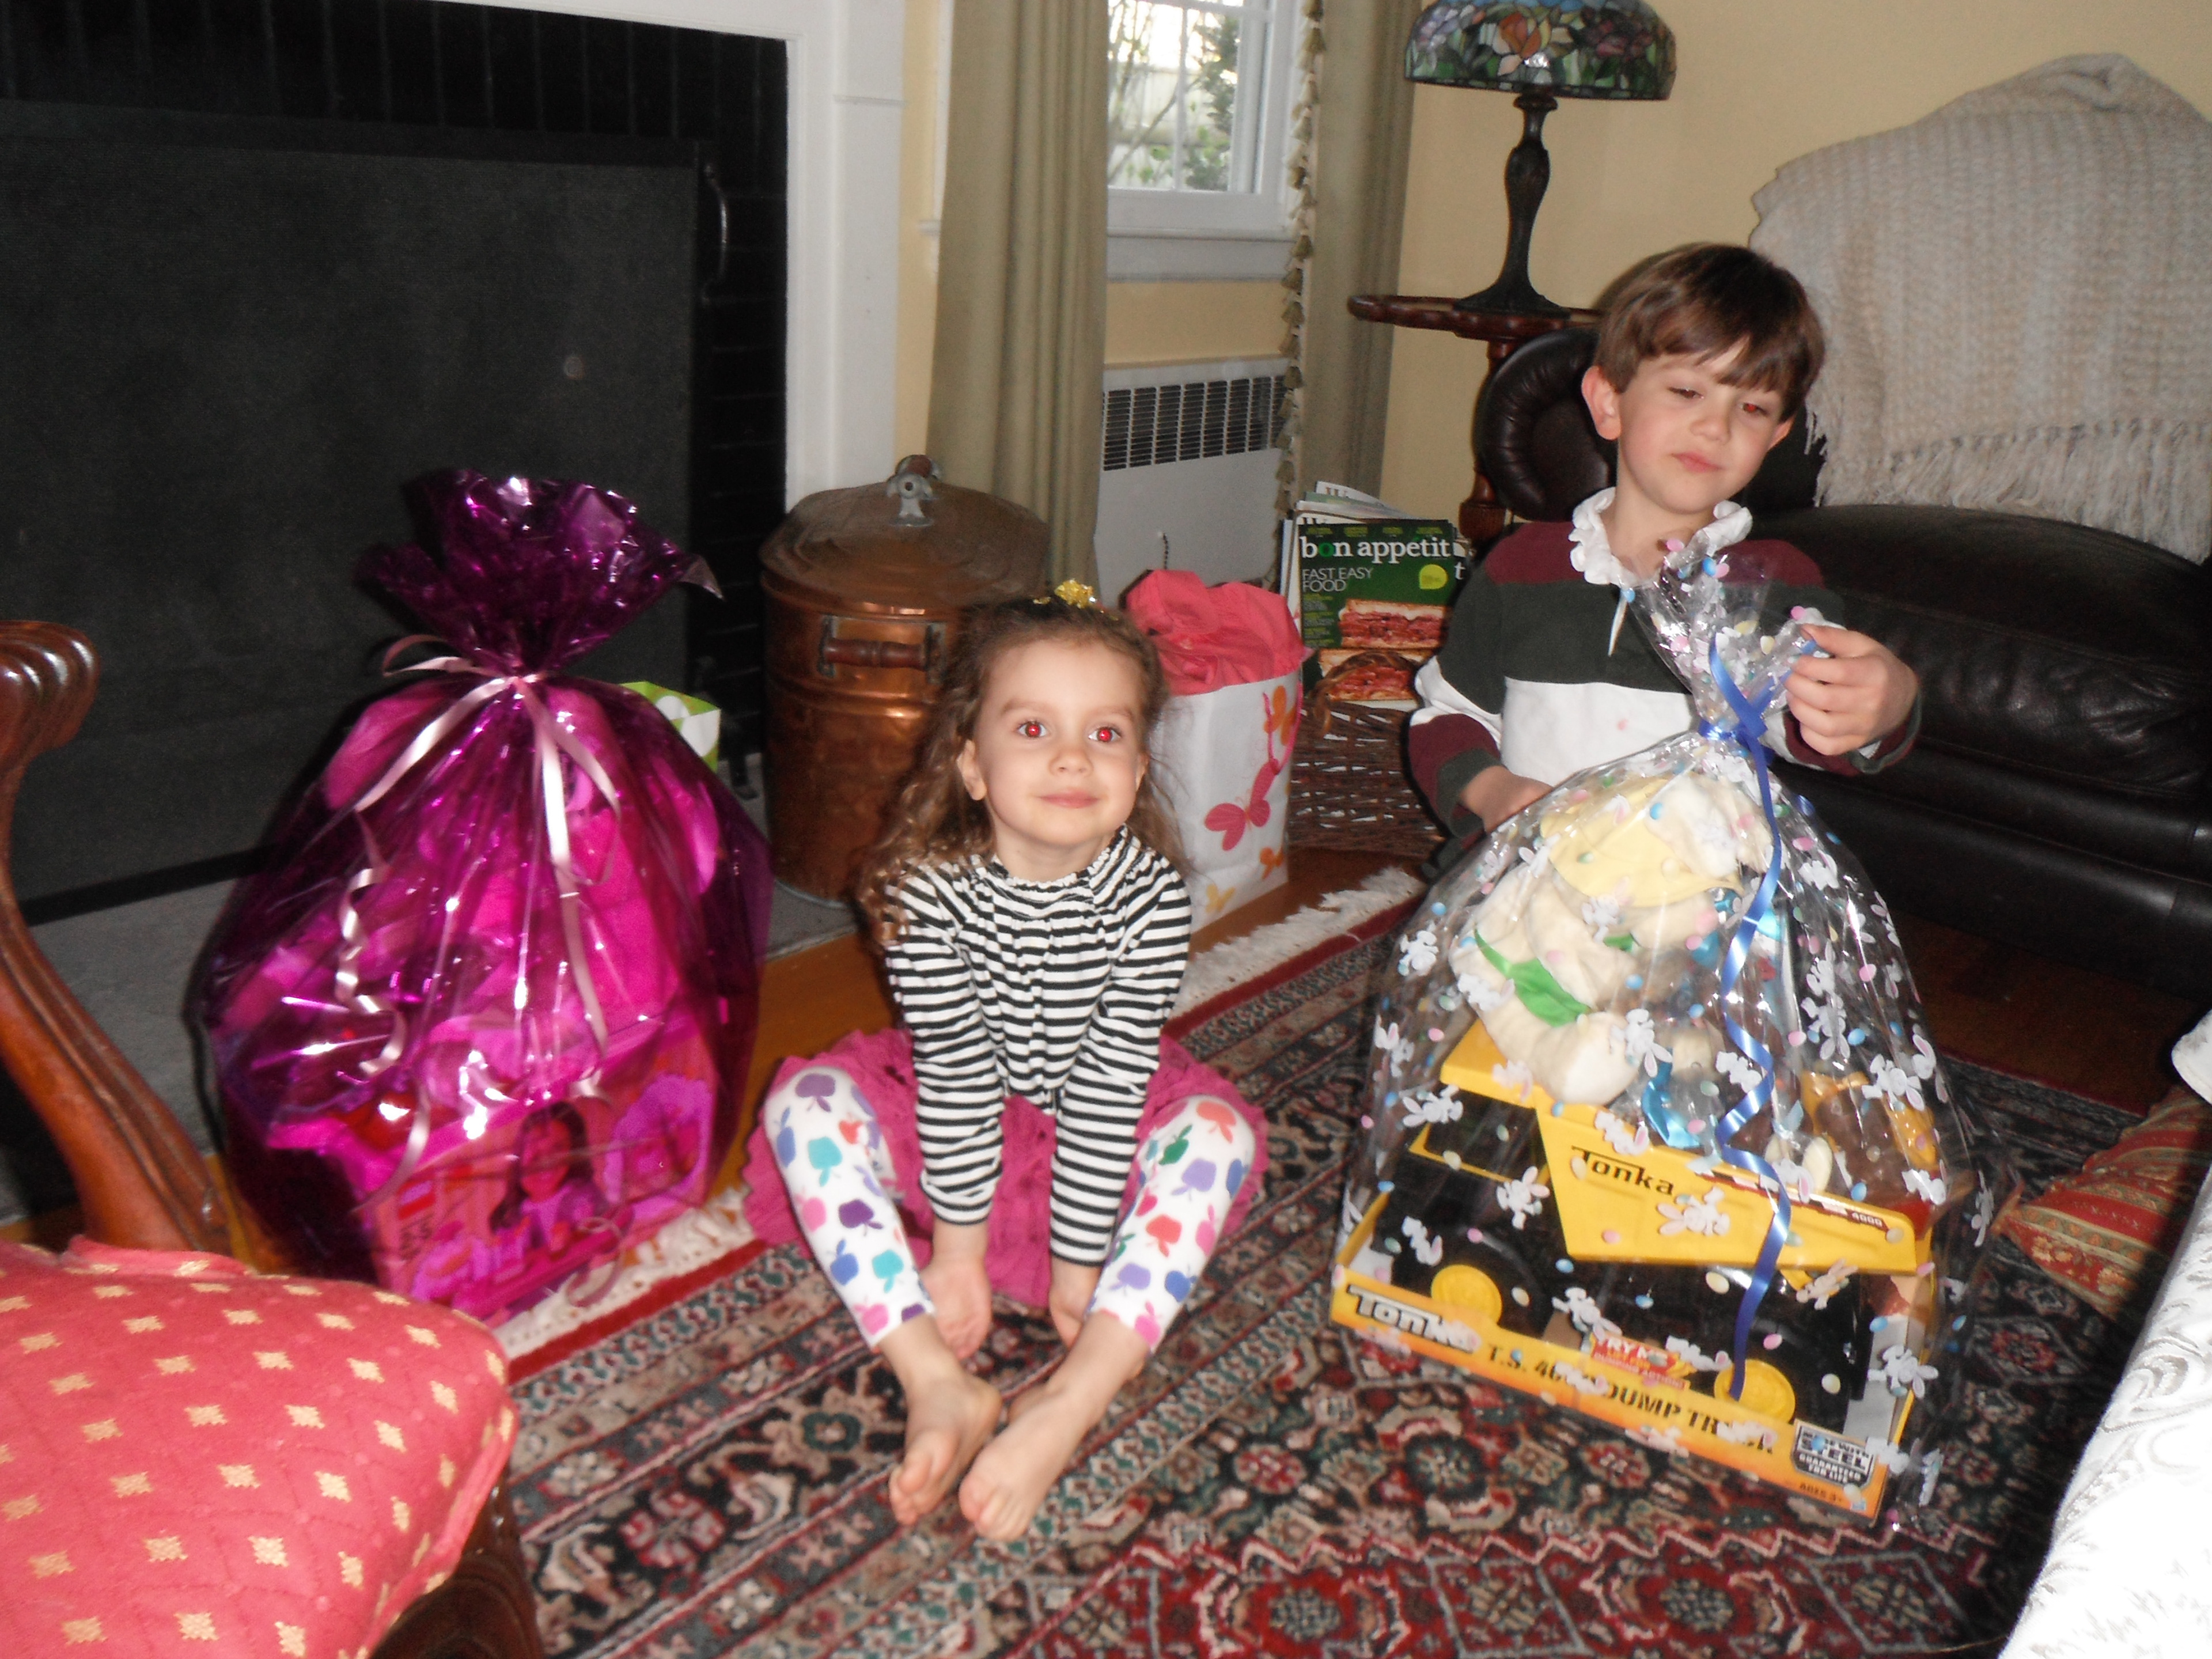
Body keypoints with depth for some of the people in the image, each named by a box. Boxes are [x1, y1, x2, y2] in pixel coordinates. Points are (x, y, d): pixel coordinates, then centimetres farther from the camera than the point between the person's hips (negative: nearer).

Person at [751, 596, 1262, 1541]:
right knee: (803, 1101, -23)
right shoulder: (930, 893, -25)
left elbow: (1109, 1089, -22)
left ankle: (1070, 1403, -35)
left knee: (1218, 1131, -27)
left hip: (1092, 1135, 0)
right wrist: (957, 1247, -18)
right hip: (955, 1129, 0)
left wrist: (1080, 1260, -19)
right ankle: (939, 1387, -31)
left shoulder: (1150, 896, -24)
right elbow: (956, 1076, -21)